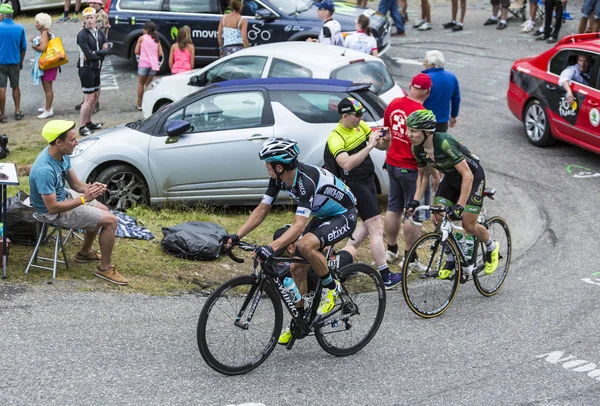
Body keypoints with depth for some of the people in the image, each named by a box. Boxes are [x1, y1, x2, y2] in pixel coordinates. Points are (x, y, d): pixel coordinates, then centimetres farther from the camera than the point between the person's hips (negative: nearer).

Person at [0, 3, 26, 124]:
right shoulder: (19, 28, -2)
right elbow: (23, 47, 4)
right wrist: (21, 61, 17)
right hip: (15, 62, 3)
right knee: (15, 87, 18)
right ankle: (18, 111, 21)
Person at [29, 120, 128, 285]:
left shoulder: (63, 154, -9)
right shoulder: (44, 170, -37)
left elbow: (75, 183, 2)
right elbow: (53, 207, -33)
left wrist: (91, 188, -19)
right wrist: (84, 199, -31)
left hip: (63, 195, 9)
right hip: (55, 212, -9)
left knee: (102, 210, 25)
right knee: (110, 220, -9)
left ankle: (85, 252, 40)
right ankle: (105, 268, 7)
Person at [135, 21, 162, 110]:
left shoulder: (142, 38, 0)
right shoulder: (156, 40, 10)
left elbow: (136, 51, -3)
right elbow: (160, 54, 4)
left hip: (144, 63, -3)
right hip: (154, 65, 3)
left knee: (141, 83, 12)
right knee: (148, 84, 14)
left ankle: (139, 103, 15)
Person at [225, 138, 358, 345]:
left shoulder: (306, 180, -36)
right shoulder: (279, 178, -11)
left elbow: (299, 225, -43)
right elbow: (261, 210, -4)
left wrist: (271, 248, -53)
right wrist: (237, 236, -14)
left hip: (344, 216, -9)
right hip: (322, 216, 9)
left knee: (306, 244, -34)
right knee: (296, 267, 3)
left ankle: (331, 287, -10)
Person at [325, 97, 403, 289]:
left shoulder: (360, 126, 2)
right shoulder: (336, 138, -21)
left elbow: (381, 146, 5)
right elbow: (347, 164, -36)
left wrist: (385, 140, -19)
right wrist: (369, 146, -38)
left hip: (368, 180, 9)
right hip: (355, 185, -9)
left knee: (368, 224, 19)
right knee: (376, 228, -10)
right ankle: (385, 277, -9)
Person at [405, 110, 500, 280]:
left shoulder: (444, 143, -37)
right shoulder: (417, 148, -15)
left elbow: (467, 175, -37)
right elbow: (422, 174, 3)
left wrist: (460, 206, -41)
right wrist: (415, 200, -10)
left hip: (472, 176, -6)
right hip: (451, 178, 6)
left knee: (468, 225, -8)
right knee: (438, 220, -7)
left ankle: (492, 247, 23)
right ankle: (450, 259, 13)